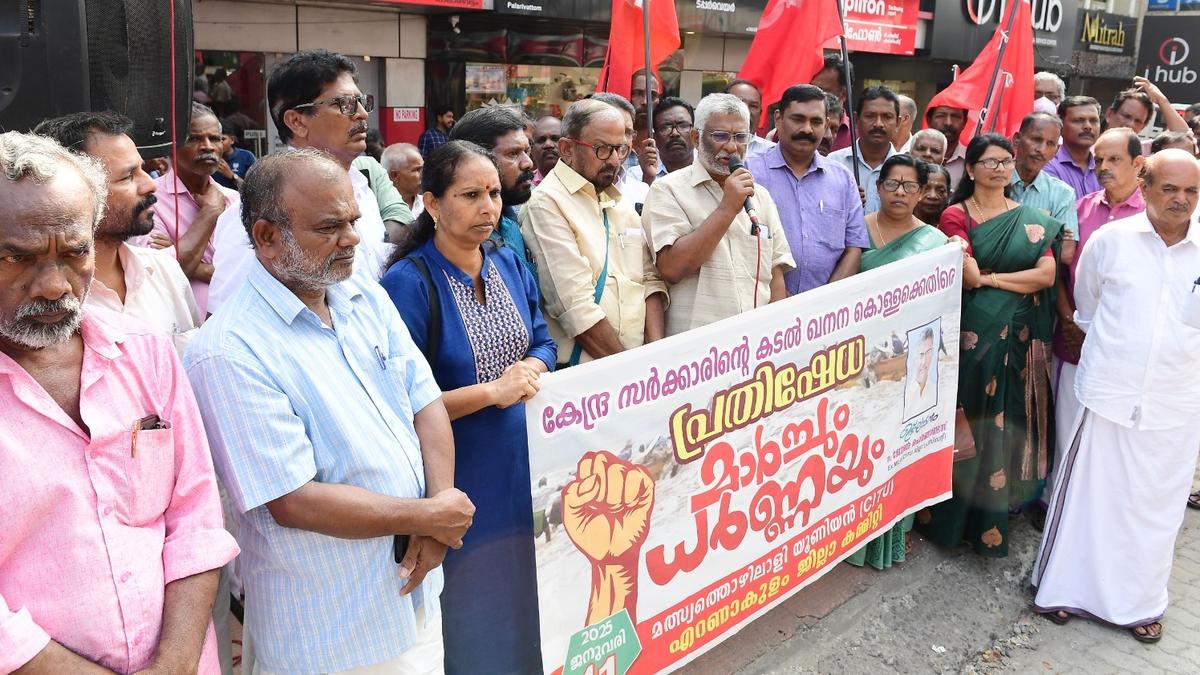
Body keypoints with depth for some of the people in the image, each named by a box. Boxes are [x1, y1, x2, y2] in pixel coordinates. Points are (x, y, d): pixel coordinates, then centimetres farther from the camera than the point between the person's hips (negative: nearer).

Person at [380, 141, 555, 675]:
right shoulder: (408, 282, -16)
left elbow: (543, 344, 11)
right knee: (470, 615, 11)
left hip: (526, 468, 6)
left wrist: (528, 370, -11)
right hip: (461, 480, -6)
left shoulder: (509, 266, 5)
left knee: (525, 600, 20)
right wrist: (493, 391, -20)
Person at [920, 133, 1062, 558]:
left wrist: (990, 277, -10)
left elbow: (1047, 274, -5)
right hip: (972, 333, -3)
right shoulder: (956, 215, 1)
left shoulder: (1031, 219, 10)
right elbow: (968, 278, -11)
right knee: (968, 420, 2)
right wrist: (1018, 278, -5)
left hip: (1021, 337, 3)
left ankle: (992, 514, 20)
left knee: (1008, 420, 7)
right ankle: (953, 515, 15)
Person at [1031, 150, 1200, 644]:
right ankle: (1064, 586, 26)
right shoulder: (1111, 240, -4)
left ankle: (1140, 601, 30)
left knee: (1156, 507, 13)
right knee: (1089, 495, 8)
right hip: (1110, 394, -1)